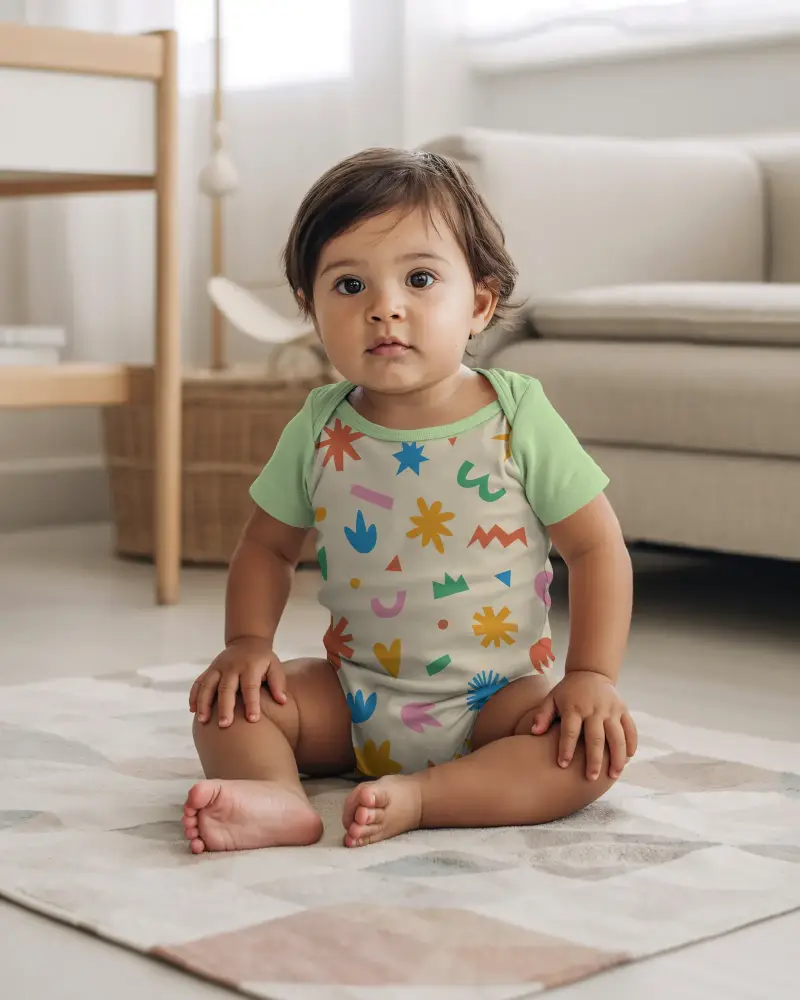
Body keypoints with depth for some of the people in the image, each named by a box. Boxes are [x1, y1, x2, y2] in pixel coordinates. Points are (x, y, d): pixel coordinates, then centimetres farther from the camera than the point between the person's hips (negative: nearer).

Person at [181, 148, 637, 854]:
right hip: (352, 698, 3)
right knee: (227, 704, -14)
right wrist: (247, 642, -7)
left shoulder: (519, 418, -12)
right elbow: (268, 545, 10)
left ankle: (418, 797, -34)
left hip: (495, 700, -2)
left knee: (597, 748, -28)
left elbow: (597, 546, -8)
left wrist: (592, 676, -18)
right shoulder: (319, 431, -4)